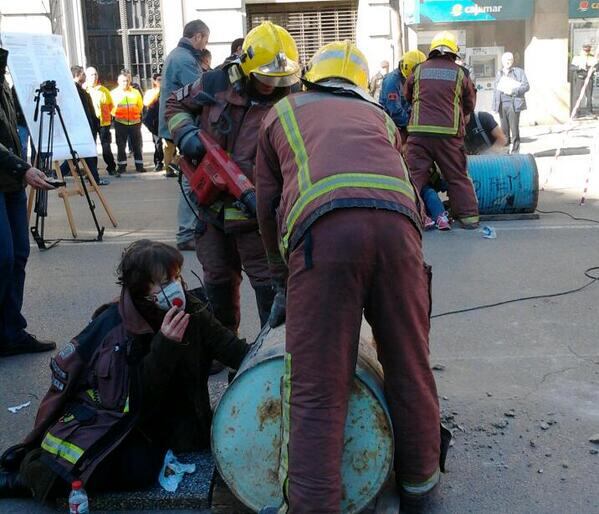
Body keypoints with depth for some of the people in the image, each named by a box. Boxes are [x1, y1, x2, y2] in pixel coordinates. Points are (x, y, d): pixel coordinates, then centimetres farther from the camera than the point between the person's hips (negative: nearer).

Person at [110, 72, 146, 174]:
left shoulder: (135, 92, 6)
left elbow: (140, 106, 12)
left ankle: (139, 165, 11)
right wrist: (117, 114, -5)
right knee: (121, 146, 2)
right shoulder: (114, 93, 2)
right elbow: (110, 107, 4)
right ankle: (121, 166, 9)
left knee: (137, 145, 5)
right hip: (120, 123, -1)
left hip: (135, 122, 1)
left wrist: (135, 113, 5)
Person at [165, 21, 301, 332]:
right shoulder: (215, 84, -5)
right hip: (212, 205, 4)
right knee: (218, 280, 19)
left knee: (268, 282, -2)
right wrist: (185, 132, -8)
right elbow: (175, 105, 12)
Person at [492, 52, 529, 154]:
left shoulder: (519, 72, 6)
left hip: (513, 104, -4)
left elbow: (526, 86, -1)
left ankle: (515, 151, -3)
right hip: (501, 104, 4)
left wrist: (513, 91, -13)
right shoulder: (499, 73, 20)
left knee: (514, 128, -7)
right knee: (504, 129, 3)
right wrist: (495, 105, 13)